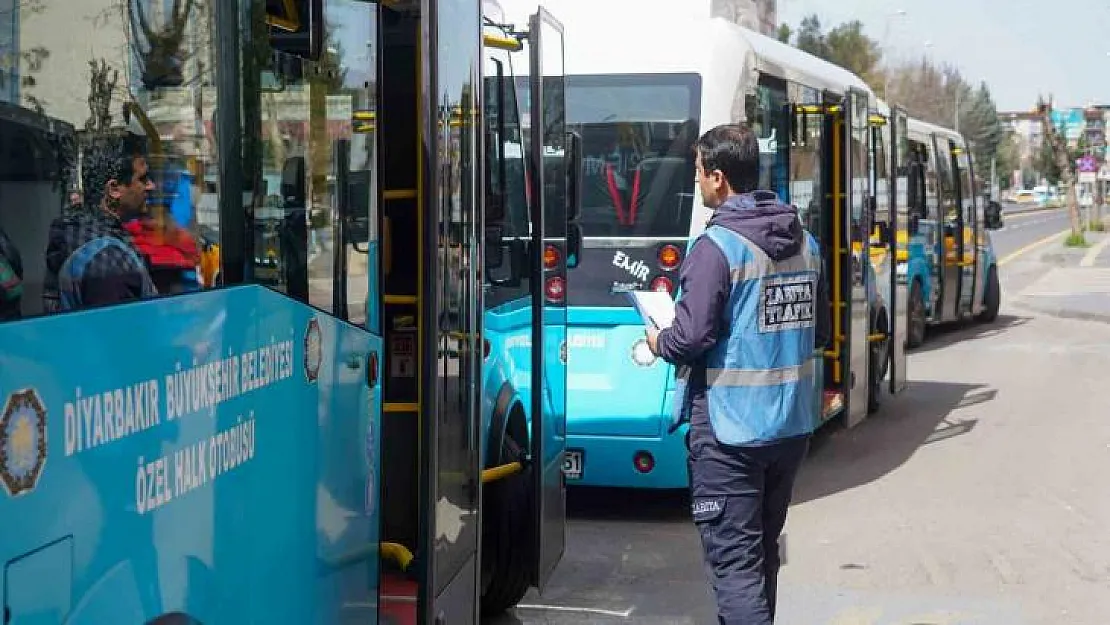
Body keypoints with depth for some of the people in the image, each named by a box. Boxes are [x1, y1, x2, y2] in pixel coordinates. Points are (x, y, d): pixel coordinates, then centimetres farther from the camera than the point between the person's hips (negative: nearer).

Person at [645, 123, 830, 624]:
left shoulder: (716, 247, -16)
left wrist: (659, 342, 1)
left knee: (733, 558, -4)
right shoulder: (804, 241, 7)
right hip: (792, 424, 8)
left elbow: (692, 338, -20)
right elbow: (819, 332, 13)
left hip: (731, 430, -7)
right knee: (763, 549, 21)